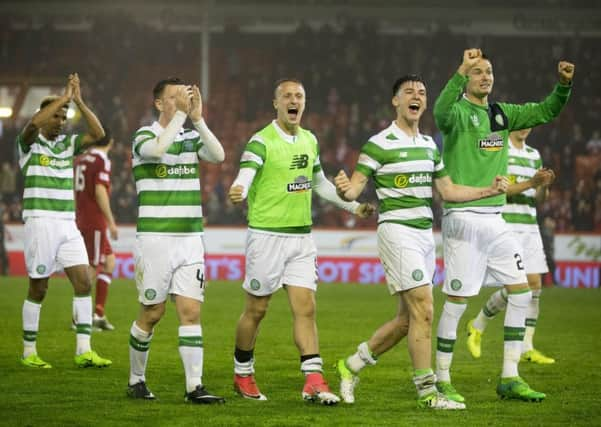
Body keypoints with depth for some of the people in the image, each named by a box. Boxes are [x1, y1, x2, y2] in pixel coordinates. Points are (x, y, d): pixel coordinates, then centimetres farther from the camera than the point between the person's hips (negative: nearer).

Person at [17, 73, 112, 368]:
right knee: (38, 288, -1)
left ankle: (83, 350, -4)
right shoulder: (29, 143, -2)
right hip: (40, 222, -5)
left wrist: (78, 100, -7)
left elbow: (97, 133, 0)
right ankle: (29, 352, 9)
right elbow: (33, 123, -24)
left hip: (68, 224, 5)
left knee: (83, 282, -4)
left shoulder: (68, 143, 13)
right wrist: (64, 97, -17)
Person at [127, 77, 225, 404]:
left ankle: (194, 387, -7)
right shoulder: (144, 136, -4)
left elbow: (218, 156, -10)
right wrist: (181, 113, -24)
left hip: (190, 239, 4)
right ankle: (136, 380, 20)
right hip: (155, 239, -4)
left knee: (191, 312, -4)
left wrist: (197, 118, -17)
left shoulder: (192, 136, 9)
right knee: (151, 314, 3)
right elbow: (158, 149, -28)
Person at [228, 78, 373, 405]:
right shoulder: (262, 142, -10)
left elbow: (320, 183, 26)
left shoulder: (310, 140, 11)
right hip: (267, 234, -5)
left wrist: (352, 205, 26)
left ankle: (313, 381, -7)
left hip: (301, 237, 5)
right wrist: (238, 191, -49)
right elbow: (245, 175, -26)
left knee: (305, 308, -3)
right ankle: (242, 374, 21)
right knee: (256, 310, 4)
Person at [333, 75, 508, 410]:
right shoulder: (380, 144, -7)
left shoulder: (429, 145, 14)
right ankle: (428, 392, -8)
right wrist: (344, 189, -33)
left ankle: (352, 365, 24)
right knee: (423, 309, -14)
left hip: (425, 234, 8)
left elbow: (448, 190, 18)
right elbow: (354, 189, -9)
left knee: (407, 318, 9)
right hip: (397, 231, -8)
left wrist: (490, 190, 7)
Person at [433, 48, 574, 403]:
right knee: (457, 301, -5)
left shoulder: (502, 114, 13)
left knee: (521, 292, 3)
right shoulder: (459, 112, -8)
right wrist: (461, 70, -43)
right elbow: (441, 112, -32)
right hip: (463, 218, -7)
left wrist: (564, 84, 1)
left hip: (495, 219, 7)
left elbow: (546, 111, 20)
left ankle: (510, 379, 9)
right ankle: (442, 380, 6)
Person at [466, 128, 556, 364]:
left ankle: (526, 348, 4)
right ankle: (477, 326, 11)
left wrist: (544, 186, -5)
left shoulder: (534, 155, 16)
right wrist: (529, 183, -20)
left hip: (529, 227, 7)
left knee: (534, 285, -1)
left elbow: (539, 199, 17)